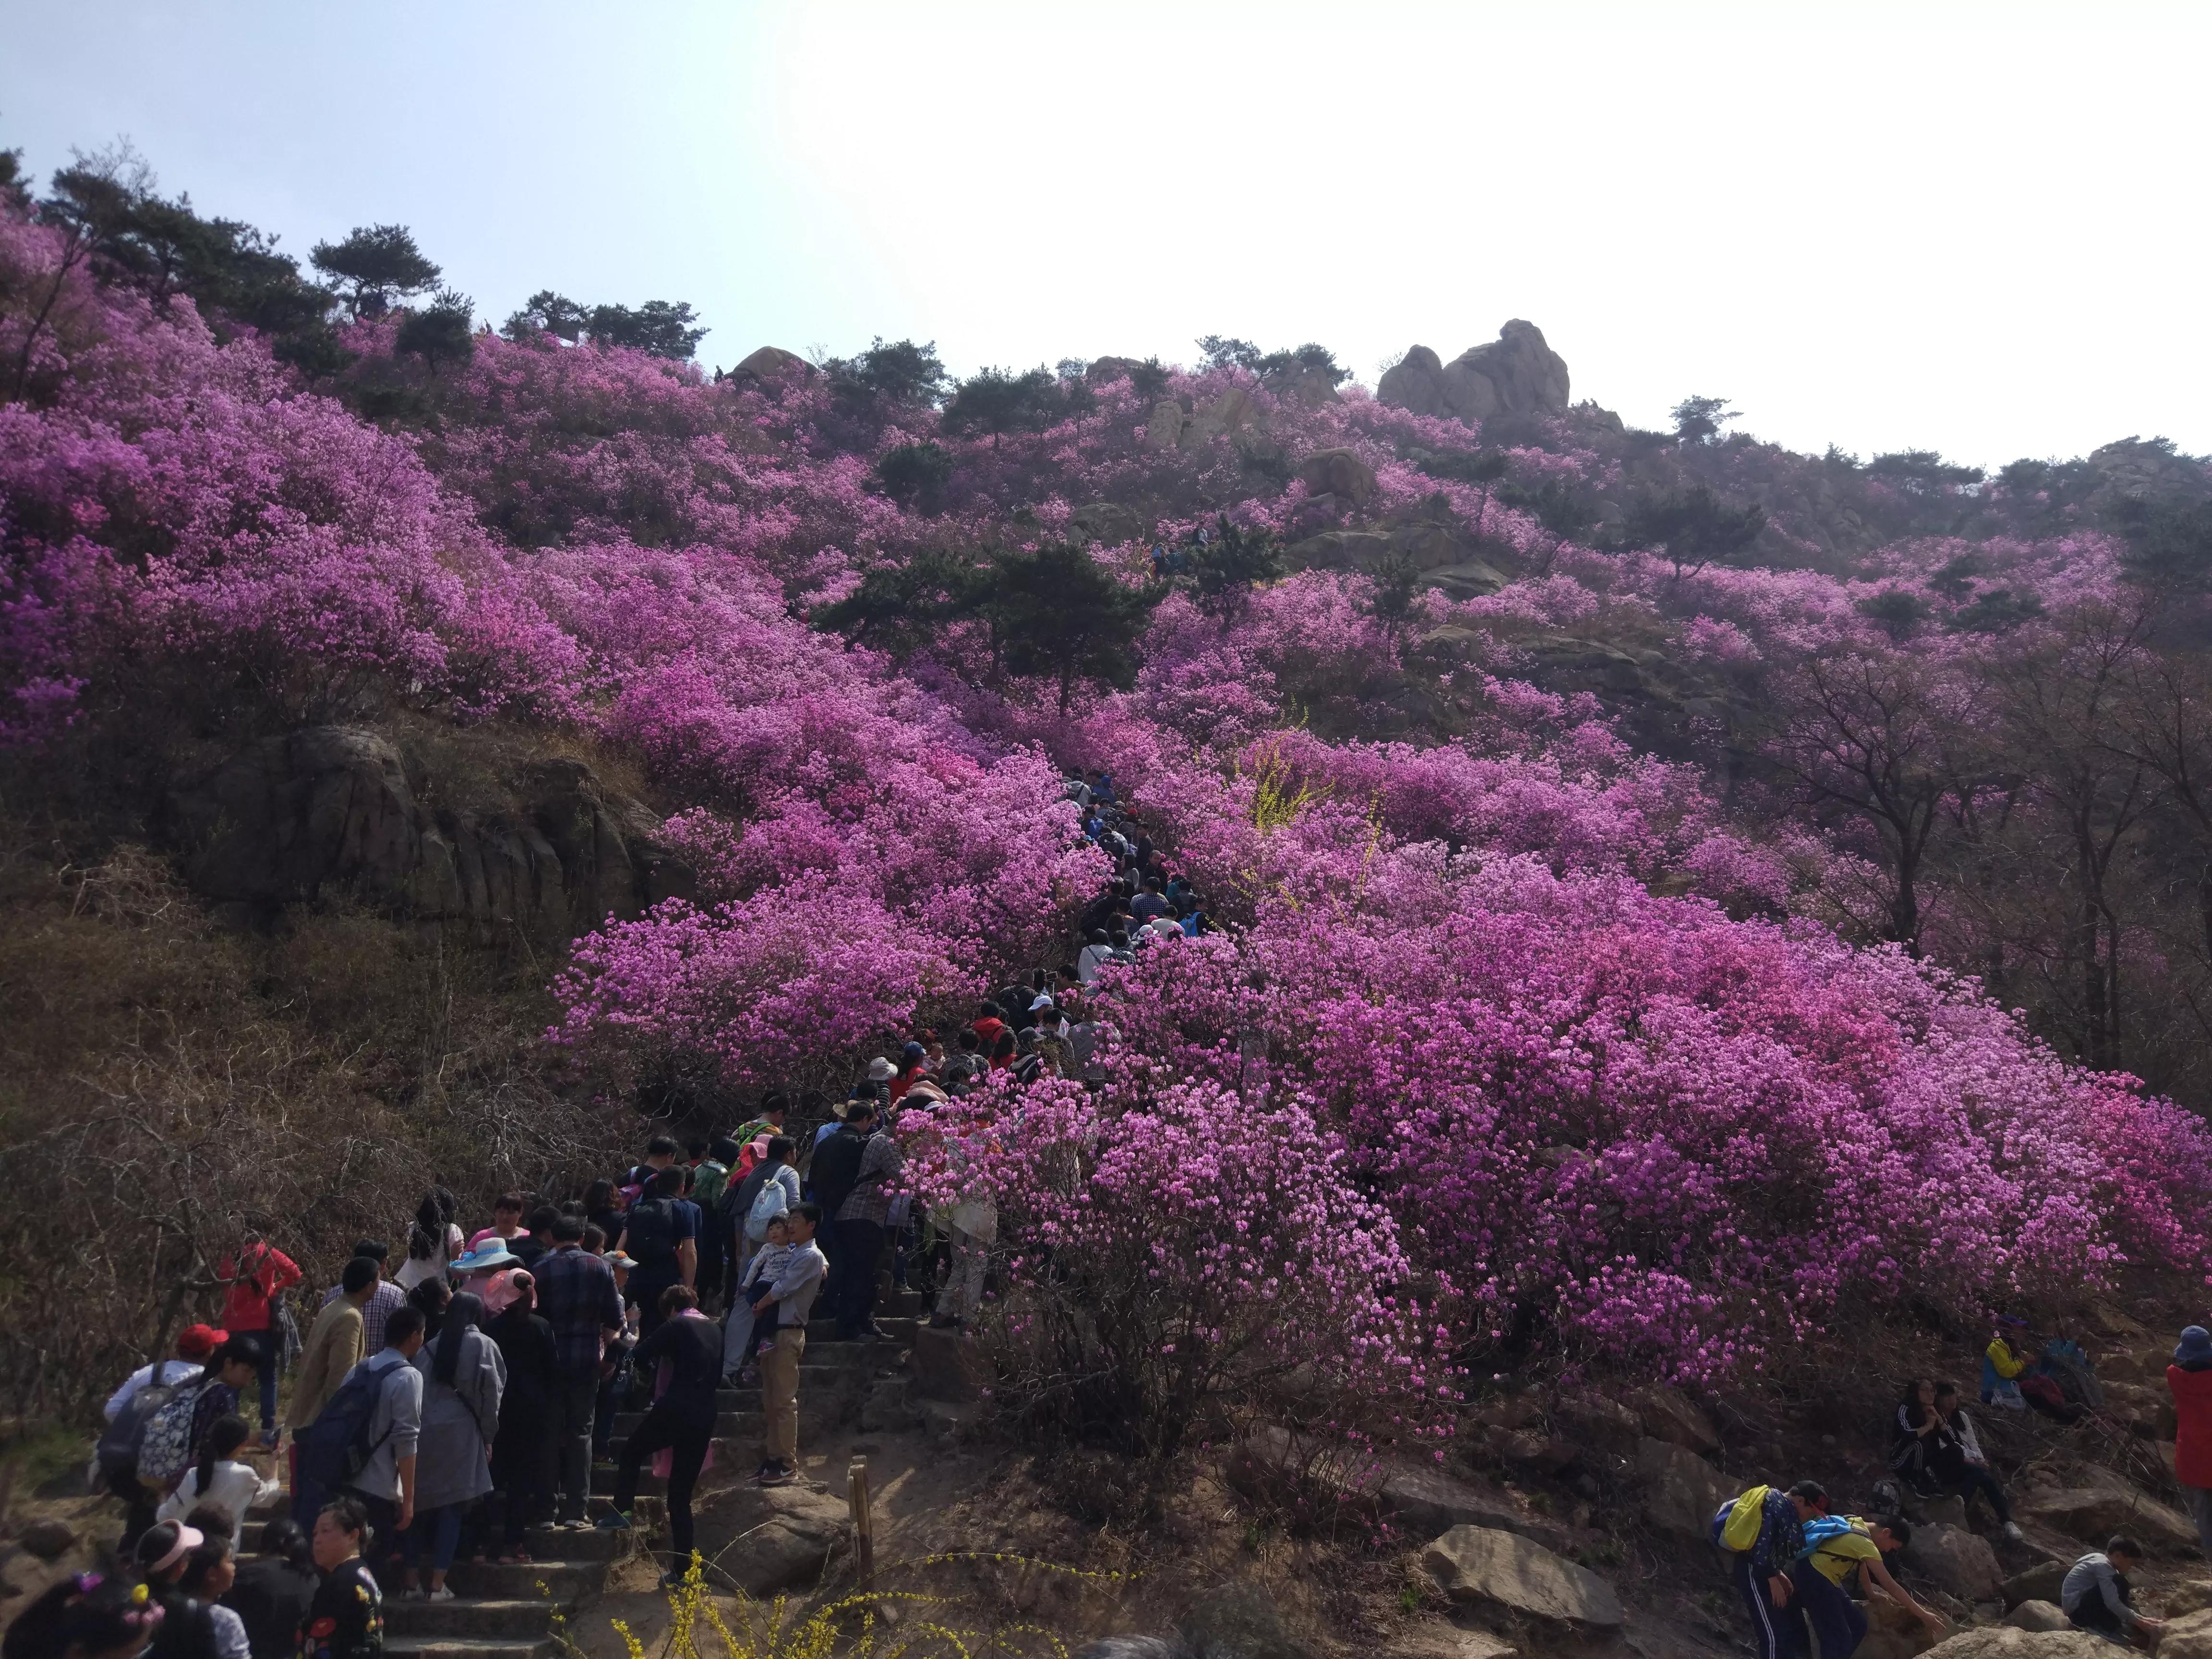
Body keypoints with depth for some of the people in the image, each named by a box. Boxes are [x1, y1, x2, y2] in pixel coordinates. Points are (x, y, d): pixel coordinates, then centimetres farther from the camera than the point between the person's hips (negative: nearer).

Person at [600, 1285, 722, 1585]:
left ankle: (622, 1512, 13)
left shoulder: (676, 1327, -2)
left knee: (632, 1451, 24)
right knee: (682, 1496, 11)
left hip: (674, 1411, -6)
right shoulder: (715, 1331, 16)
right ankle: (681, 1570, 9)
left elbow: (639, 1357, -6)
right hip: (704, 1419, 6)